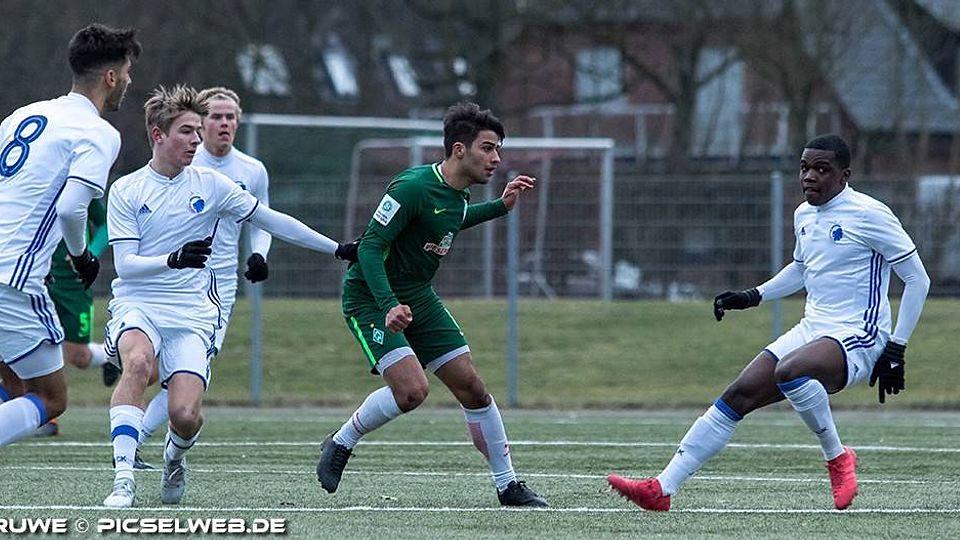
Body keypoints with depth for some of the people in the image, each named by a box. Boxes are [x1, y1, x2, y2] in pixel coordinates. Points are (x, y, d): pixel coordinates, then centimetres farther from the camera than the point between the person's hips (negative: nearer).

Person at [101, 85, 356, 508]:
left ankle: (175, 458, 22)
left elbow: (271, 221, 11)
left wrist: (338, 249, 10)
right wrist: (175, 259, -25)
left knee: (185, 415, -16)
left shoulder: (209, 184, 6)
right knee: (138, 363, -36)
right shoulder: (126, 191, 1)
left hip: (192, 314, 2)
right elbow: (125, 263, -6)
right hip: (136, 303, -2)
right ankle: (123, 477, -35)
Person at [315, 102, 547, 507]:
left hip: (418, 298, 8)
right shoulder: (412, 188, -24)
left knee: (471, 387, 2)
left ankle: (507, 486, 11)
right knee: (412, 389, -24)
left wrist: (501, 206, 18)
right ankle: (340, 444, 1)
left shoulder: (457, 195, 2)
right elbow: (370, 248, -25)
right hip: (371, 299, -8)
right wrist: (389, 306, -37)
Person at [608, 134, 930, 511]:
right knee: (738, 395, -6)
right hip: (811, 331, 8)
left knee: (788, 371, -36)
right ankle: (663, 488, -7)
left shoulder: (869, 215, -11)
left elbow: (917, 279, -9)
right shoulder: (804, 215, 12)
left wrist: (895, 349, -12)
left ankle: (837, 459, -13)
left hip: (856, 339, -8)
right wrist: (753, 296, 21)